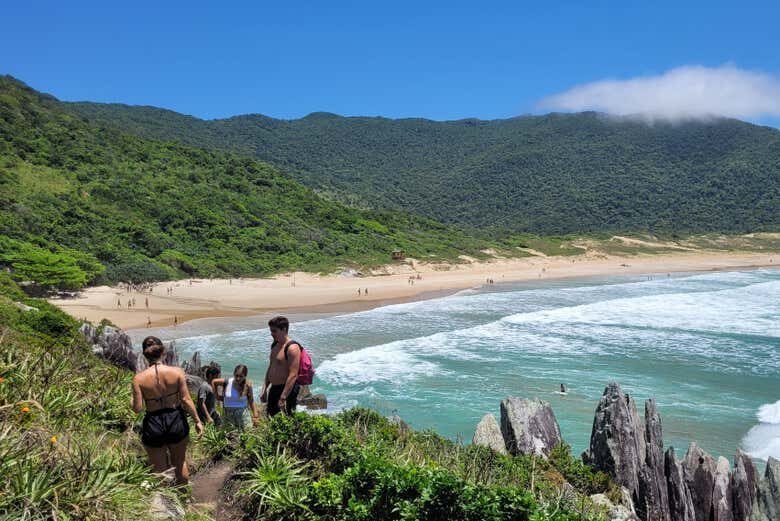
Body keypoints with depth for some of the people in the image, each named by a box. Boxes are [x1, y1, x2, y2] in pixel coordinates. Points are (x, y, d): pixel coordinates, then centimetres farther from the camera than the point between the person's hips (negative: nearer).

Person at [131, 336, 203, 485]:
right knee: (180, 462, 25)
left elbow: (137, 408, -11)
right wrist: (197, 420, 1)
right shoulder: (177, 372, -13)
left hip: (153, 426, -1)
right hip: (176, 421, 1)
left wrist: (133, 400, 11)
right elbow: (186, 400, -10)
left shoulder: (139, 378, -14)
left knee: (160, 469, 17)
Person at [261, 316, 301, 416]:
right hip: (273, 389, 9)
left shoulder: (292, 348, -18)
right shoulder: (275, 345, 11)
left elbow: (293, 376, -23)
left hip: (287, 390, -9)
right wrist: (264, 390, 15)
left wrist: (283, 398, -25)